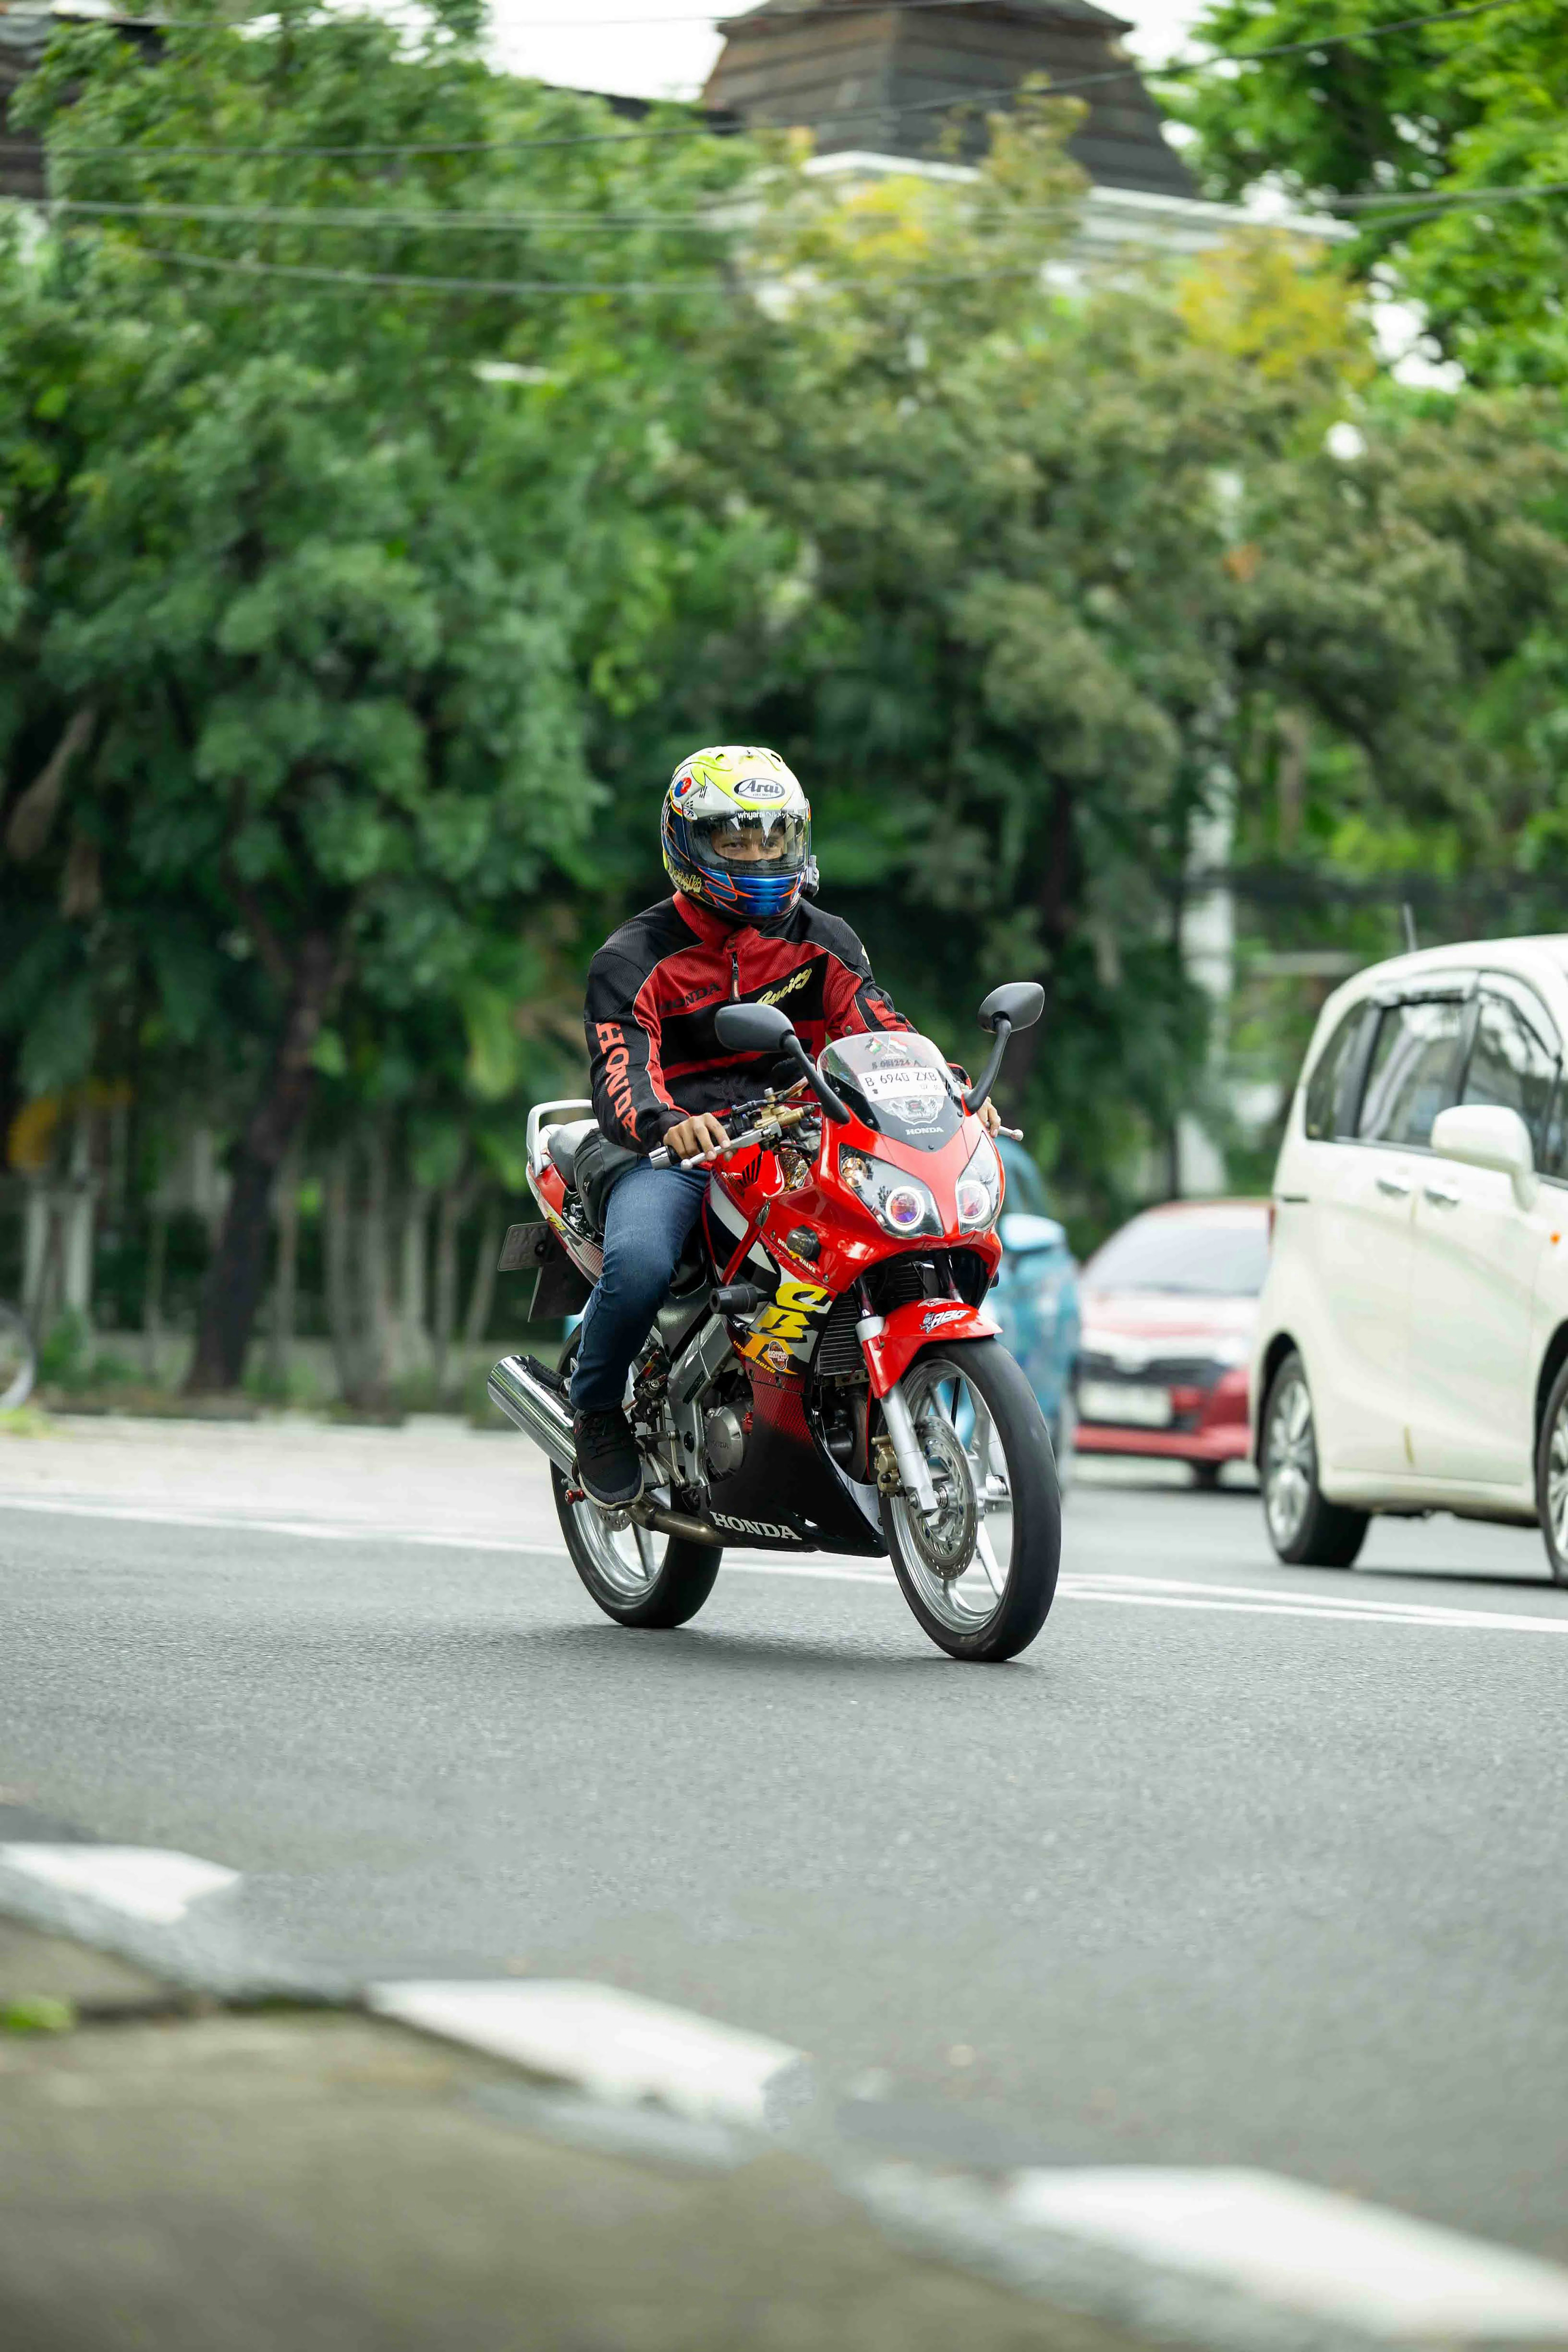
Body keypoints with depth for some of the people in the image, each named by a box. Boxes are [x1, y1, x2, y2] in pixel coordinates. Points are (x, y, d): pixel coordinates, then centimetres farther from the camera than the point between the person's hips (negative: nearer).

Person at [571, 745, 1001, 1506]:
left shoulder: (824, 943, 14)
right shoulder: (635, 959, 0)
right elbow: (620, 1080, -13)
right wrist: (668, 1124, -38)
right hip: (675, 1151, -4)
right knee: (638, 1264, -35)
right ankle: (596, 1408, -5)